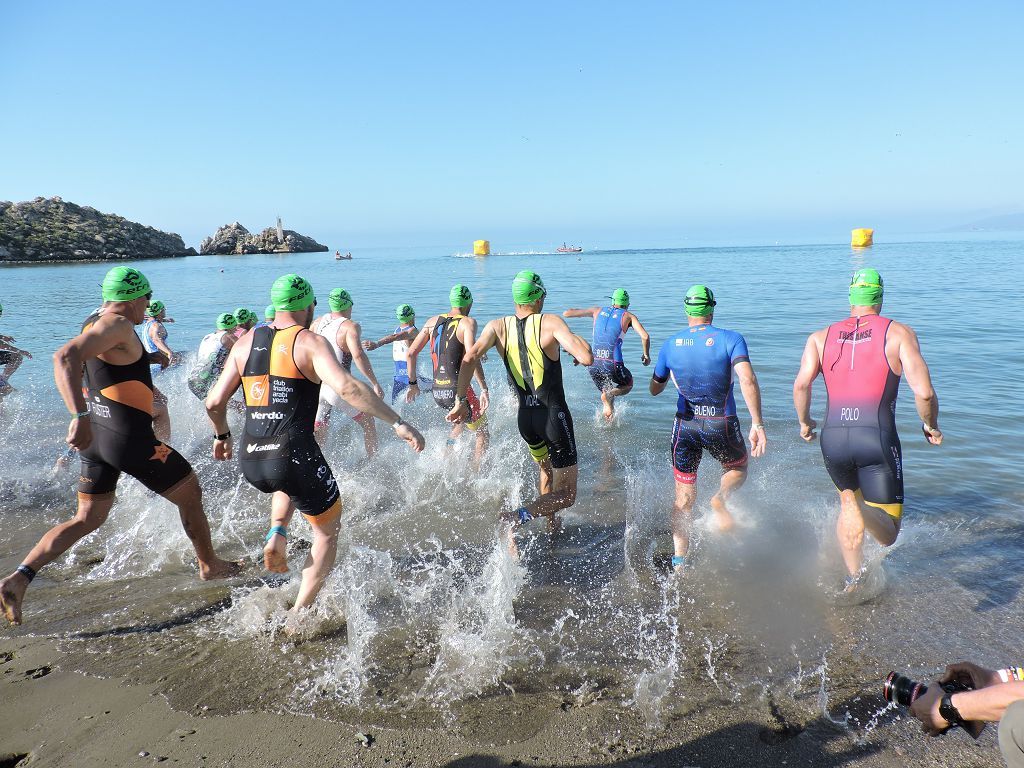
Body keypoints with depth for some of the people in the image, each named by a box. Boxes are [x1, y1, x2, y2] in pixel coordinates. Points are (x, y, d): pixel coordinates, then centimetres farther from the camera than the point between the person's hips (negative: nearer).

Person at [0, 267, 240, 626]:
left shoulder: (93, 321, 11)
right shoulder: (118, 325, -18)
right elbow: (65, 358, -33)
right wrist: (81, 416, -42)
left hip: (95, 436, 9)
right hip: (129, 439, -9)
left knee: (87, 519, 17)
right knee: (190, 493, 12)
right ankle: (210, 566, 27)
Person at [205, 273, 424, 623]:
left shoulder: (245, 343, 10)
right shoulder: (310, 342, -6)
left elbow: (214, 402, 13)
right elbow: (347, 387, -23)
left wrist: (222, 436, 32)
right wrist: (398, 423, -21)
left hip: (250, 462, 6)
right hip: (294, 458, -6)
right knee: (328, 532, 18)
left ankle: (277, 534, 18)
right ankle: (299, 614, 15)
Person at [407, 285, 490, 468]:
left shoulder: (433, 321, 9)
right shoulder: (468, 322, -8)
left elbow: (411, 353, 8)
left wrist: (413, 384, 17)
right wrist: (484, 389, -22)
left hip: (437, 392, 6)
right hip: (457, 390, -6)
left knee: (463, 418, 34)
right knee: (482, 434, 11)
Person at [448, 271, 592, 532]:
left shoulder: (498, 326, -1)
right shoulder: (550, 323, -13)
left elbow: (470, 357, -15)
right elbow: (587, 358, -23)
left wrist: (461, 400, -11)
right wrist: (574, 344, -2)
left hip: (525, 417, 5)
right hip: (554, 415, -5)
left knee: (544, 468, 34)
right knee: (566, 495, 3)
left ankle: (552, 524, 43)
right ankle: (518, 518, -21)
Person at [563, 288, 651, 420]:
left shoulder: (598, 311, 13)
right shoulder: (628, 316, 7)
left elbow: (566, 313, 10)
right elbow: (645, 336, -8)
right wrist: (646, 355, 9)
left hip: (594, 364, 4)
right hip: (613, 364, -3)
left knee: (607, 393, 27)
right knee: (628, 385, 25)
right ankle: (609, 395, -5)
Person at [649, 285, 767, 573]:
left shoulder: (671, 344, 0)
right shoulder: (730, 339, -8)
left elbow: (655, 389, 11)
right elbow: (748, 381, -22)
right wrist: (757, 424, -21)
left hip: (685, 425, 2)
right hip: (722, 426, -2)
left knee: (683, 496, 12)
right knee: (738, 469, 28)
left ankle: (679, 560, 2)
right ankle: (721, 498, -4)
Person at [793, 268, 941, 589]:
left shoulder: (821, 337, 9)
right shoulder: (899, 333, 2)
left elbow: (801, 384, -6)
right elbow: (924, 392, -9)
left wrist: (804, 421, 12)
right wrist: (931, 426, 11)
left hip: (833, 439, 3)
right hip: (878, 440, -3)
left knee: (848, 500, 31)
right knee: (887, 535, 5)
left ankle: (853, 578, 33)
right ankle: (863, 511, -30)